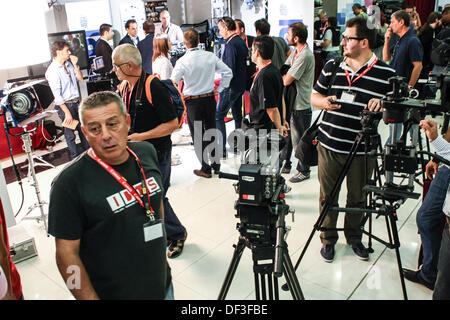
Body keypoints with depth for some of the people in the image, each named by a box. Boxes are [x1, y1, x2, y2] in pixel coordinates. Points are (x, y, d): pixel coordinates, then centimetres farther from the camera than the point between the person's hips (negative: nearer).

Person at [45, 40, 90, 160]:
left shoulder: (68, 64, 5)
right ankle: (76, 157, 20)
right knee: (70, 133, 6)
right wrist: (67, 112, -18)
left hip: (77, 102, 7)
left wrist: (75, 65, -3)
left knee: (83, 128, 16)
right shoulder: (53, 71, -18)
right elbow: (57, 95, -19)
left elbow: (80, 78, 11)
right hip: (65, 105, -7)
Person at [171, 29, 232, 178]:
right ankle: (216, 165, 27)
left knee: (198, 136, 8)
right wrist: (219, 88, 9)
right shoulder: (210, 56, -3)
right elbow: (228, 72, 2)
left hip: (193, 102, -4)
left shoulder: (182, 61, -14)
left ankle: (205, 169, 15)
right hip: (210, 99, 4)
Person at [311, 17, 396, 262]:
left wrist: (382, 105, -21)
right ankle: (328, 238, 31)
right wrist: (324, 101, -9)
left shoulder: (387, 74, -4)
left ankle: (354, 237, 38)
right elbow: (314, 95, 13)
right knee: (327, 196, 12)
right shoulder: (332, 67, 4)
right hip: (329, 145, 2)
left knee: (357, 198, 14)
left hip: (362, 149, -1)